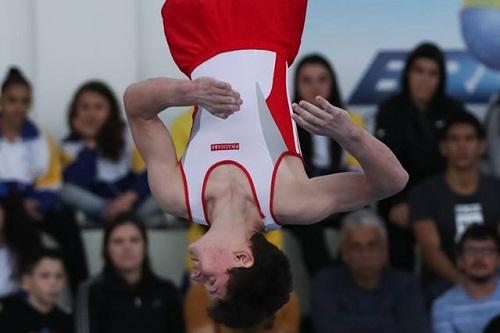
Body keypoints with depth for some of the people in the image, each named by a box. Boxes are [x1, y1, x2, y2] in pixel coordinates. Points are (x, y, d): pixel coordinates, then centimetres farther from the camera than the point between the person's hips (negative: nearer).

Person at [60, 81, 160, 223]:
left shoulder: (128, 136, 1)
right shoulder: (71, 146, -2)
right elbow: (78, 185, -20)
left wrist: (128, 197, -24)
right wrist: (89, 143, -15)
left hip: (131, 202, 1)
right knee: (67, 192, -32)